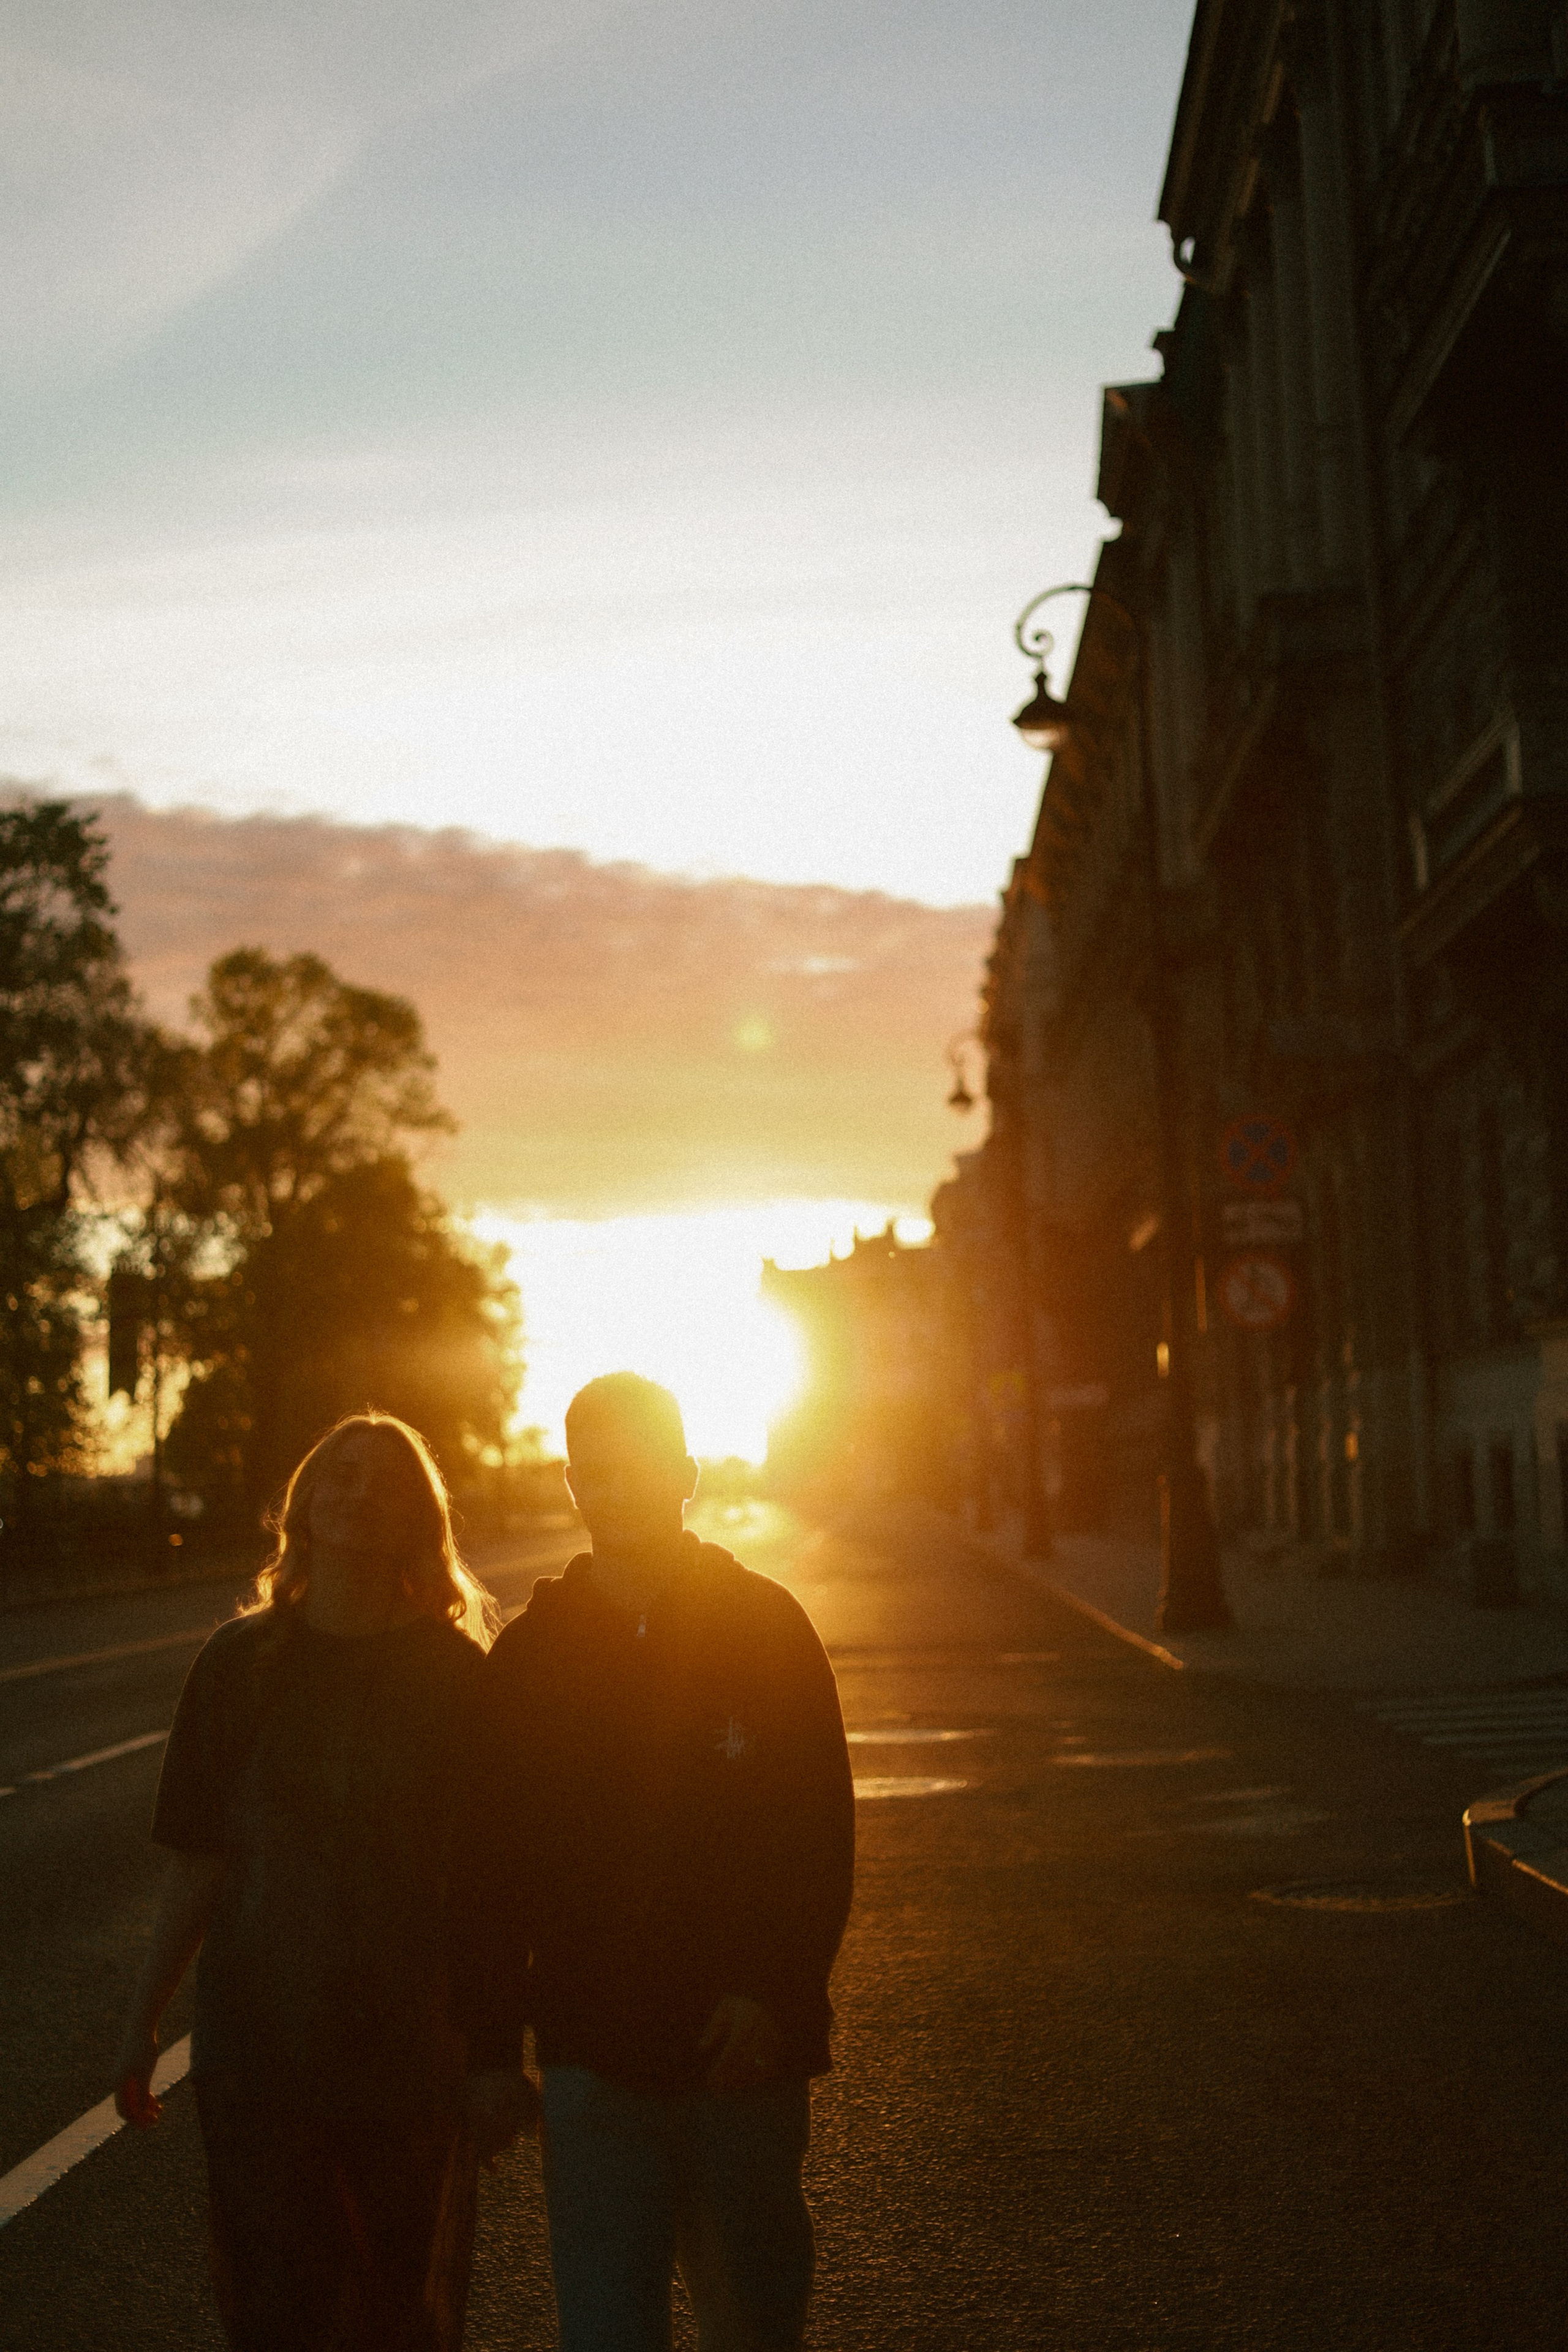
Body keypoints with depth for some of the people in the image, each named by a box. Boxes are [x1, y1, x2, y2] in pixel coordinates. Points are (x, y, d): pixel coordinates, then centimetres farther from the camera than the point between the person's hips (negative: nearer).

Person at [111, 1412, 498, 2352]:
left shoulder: (457, 1669, -3)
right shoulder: (242, 1661, 0)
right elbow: (196, 1866, 4)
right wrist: (143, 2021, 4)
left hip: (415, 2047, -1)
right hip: (258, 2038, 1)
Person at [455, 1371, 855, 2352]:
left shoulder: (768, 1626, 0)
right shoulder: (530, 1654, 3)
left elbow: (823, 1832, -3)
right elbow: (490, 1869, 5)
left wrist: (775, 1994, -14)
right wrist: (492, 2049, 2)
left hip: (745, 2050, 0)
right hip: (594, 2058, 0)